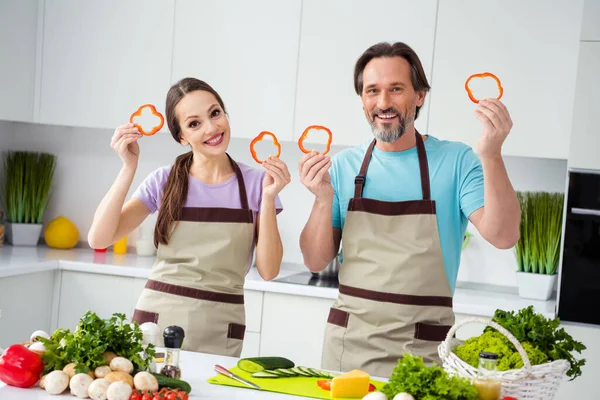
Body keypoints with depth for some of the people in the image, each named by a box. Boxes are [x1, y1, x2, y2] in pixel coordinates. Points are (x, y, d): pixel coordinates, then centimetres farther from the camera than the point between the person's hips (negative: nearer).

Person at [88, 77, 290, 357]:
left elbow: (268, 270, -5)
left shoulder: (256, 183, 0)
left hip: (219, 331, 0)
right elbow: (99, 239, -8)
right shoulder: (165, 181, 1)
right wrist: (129, 168, -13)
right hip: (158, 316, 1)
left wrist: (269, 198, -15)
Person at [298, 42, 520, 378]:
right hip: (348, 344, 3)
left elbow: (503, 236, -16)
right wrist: (323, 199, -13)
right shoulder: (343, 166, 3)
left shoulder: (455, 161, -4)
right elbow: (316, 262, 4)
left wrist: (491, 156, -28)